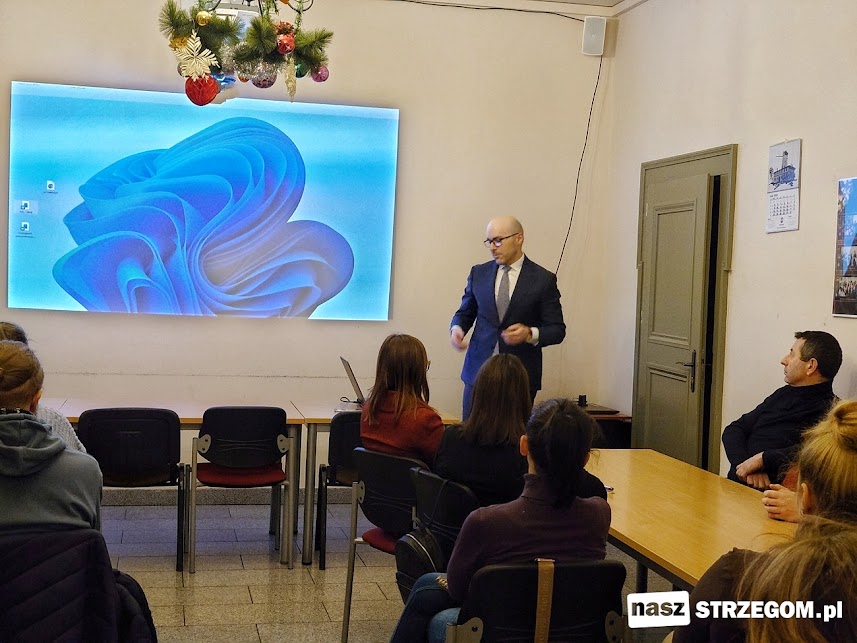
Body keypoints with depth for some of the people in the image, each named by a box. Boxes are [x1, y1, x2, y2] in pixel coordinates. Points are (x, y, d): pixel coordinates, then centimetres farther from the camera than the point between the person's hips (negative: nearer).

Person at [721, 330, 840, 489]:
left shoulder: (828, 409, -8)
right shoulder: (783, 394, 19)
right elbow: (734, 429, 13)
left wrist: (763, 458, -17)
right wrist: (746, 467, -6)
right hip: (735, 484, 8)